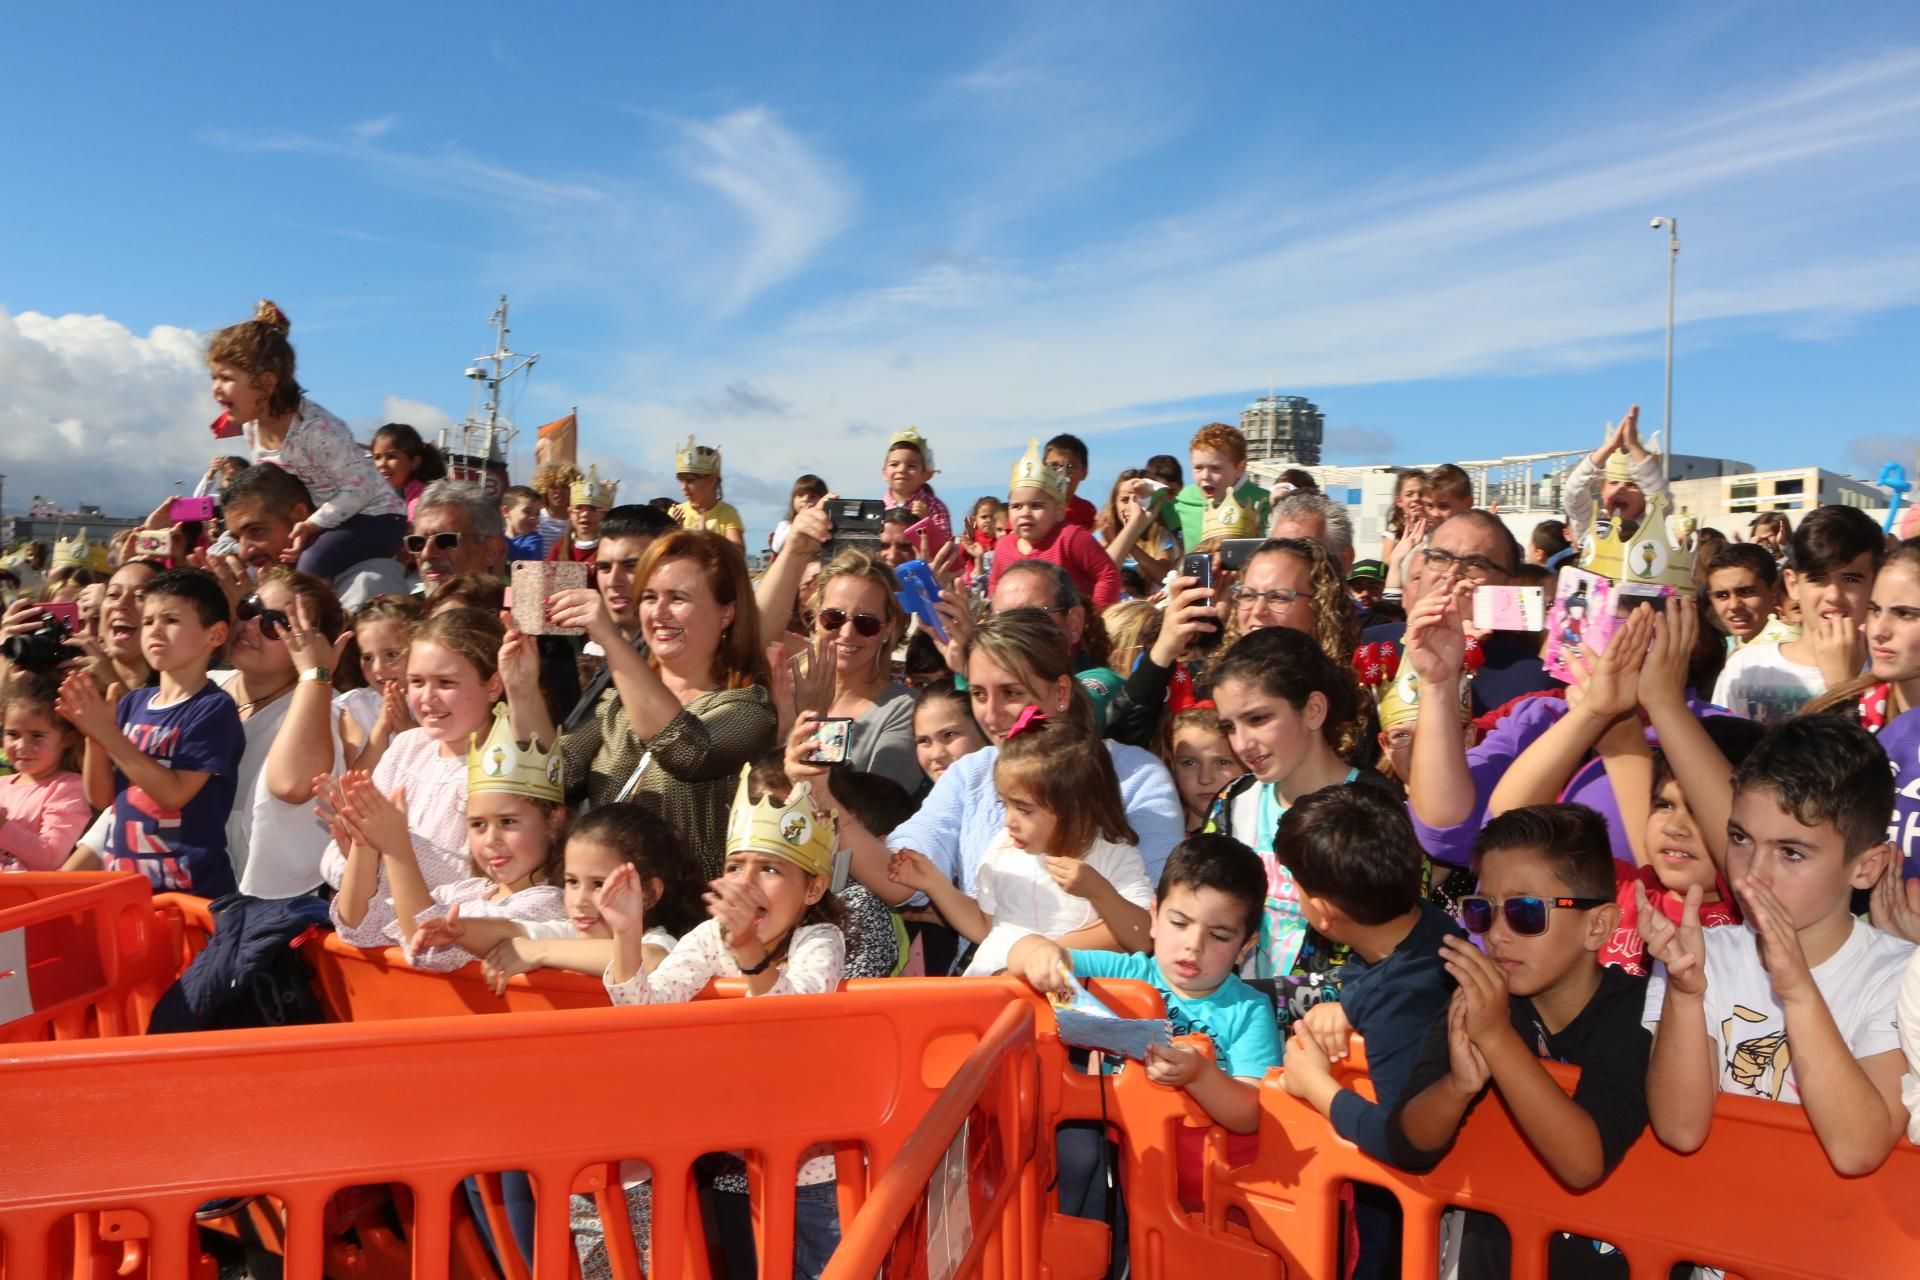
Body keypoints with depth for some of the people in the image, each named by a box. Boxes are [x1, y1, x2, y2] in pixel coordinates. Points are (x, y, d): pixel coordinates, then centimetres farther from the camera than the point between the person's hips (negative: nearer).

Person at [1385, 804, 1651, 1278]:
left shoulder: (1634, 1011, -13)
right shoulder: (1472, 1001, -5)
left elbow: (1584, 1164, -25)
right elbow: (1406, 1149, -10)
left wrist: (1498, 1034, -32)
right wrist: (1459, 1084, -27)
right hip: (1492, 1241, 3)